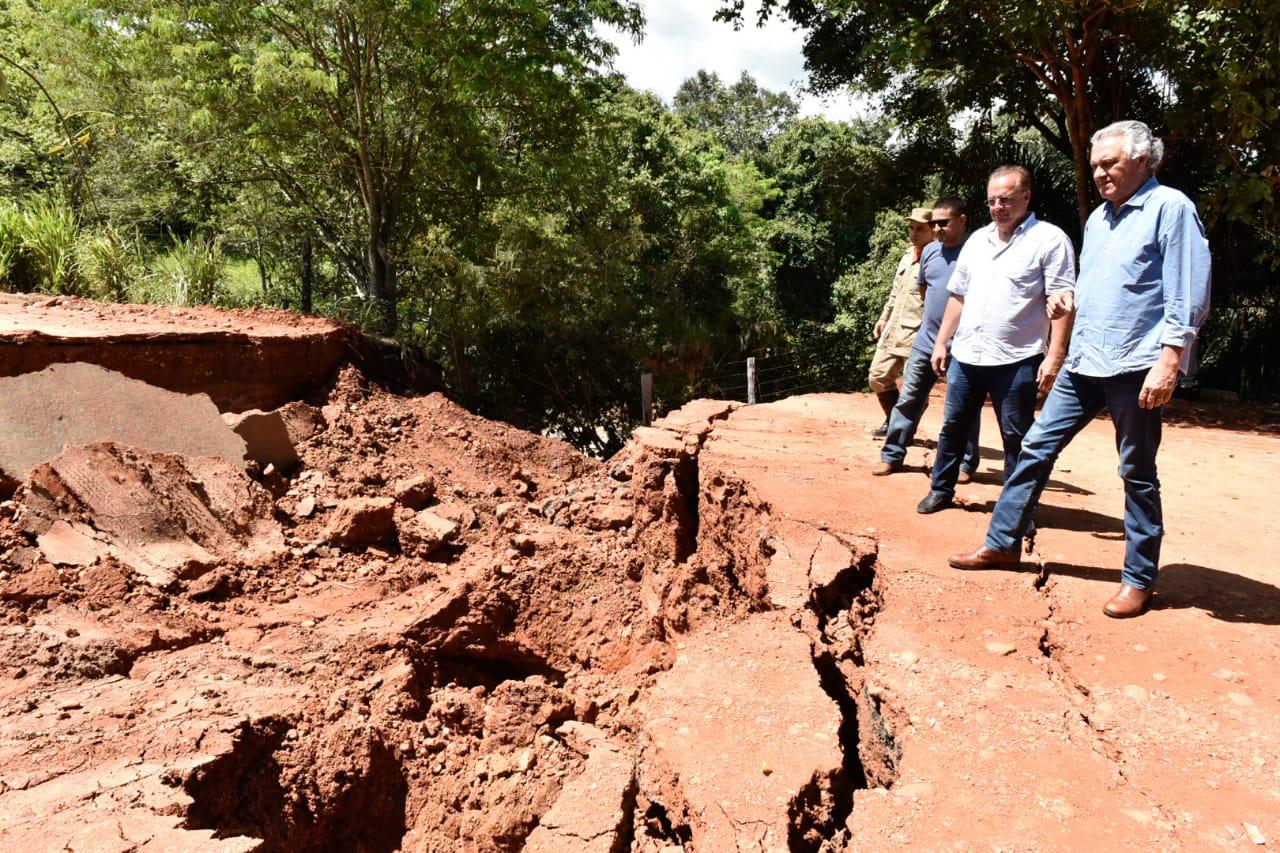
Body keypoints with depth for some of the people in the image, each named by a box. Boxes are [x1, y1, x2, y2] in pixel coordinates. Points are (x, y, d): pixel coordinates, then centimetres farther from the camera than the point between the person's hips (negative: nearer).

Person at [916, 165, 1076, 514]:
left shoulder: (1050, 239, -5)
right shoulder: (977, 240, 14)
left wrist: (1055, 356, -19)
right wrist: (941, 342, 13)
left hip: (1016, 361, -6)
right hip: (965, 356, 6)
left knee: (1016, 438, 3)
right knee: (953, 426, 13)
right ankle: (941, 490, 27)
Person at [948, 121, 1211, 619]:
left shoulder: (1170, 208, -6)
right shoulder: (1098, 217, 17)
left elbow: (1188, 297, -12)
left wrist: (1167, 363, -19)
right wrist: (1072, 302, 7)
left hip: (1136, 368, -7)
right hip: (1085, 362, 8)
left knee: (1137, 474, 2)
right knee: (1037, 447, 7)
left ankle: (1139, 581, 14)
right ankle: (1002, 544, 17)